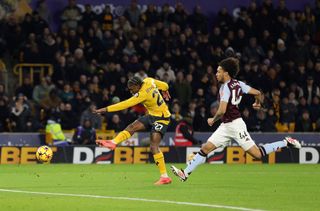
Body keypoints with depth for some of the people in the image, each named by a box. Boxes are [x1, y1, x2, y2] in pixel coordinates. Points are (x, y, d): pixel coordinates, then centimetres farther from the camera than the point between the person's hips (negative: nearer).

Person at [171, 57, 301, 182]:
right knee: (206, 148, 4)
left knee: (257, 154, -7)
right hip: (226, 126, 10)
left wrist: (213, 120, -4)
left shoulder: (226, 87, -16)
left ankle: (286, 143, 2)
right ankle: (185, 173, 4)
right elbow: (257, 93, 11)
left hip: (234, 124, -10)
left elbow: (222, 111, -23)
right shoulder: (238, 84, 8)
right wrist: (258, 104, 33)